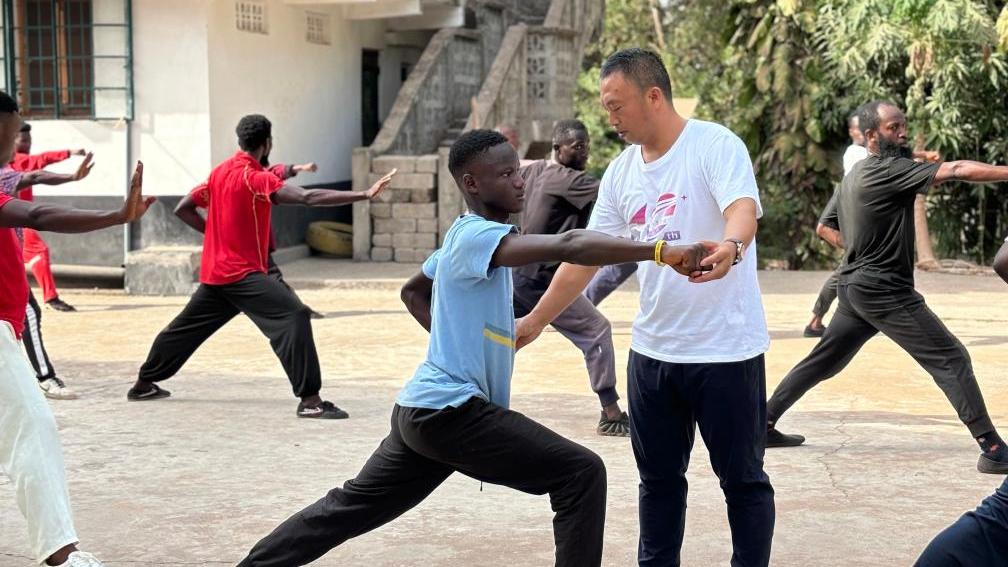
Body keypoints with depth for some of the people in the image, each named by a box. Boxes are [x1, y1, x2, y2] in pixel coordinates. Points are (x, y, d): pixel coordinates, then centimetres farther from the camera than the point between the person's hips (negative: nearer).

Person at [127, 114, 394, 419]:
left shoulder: (219, 171, 9)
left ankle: (143, 384, 38)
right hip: (242, 273, -9)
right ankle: (310, 400, -28)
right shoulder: (255, 178, -16)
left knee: (187, 326, 24)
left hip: (214, 273, 9)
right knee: (294, 316, -18)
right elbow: (310, 197, -27)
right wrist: (364, 195, -33)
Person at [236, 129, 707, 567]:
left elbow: (413, 291, 32)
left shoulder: (466, 237, 14)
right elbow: (567, 246, -31)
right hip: (450, 410, -10)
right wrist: (660, 251, -39)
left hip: (425, 409, 10)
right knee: (581, 475, -11)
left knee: (353, 505, 21)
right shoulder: (475, 236, -16)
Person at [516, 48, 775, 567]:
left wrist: (729, 247, -51)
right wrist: (535, 322, 13)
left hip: (726, 349, -6)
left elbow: (744, 210, -28)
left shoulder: (715, 145, -12)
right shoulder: (620, 173, 8)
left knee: (742, 477, 4)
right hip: (652, 349, 7)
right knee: (658, 475, 16)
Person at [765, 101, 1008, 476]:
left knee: (823, 361, 19)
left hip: (855, 287, 9)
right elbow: (957, 171, -23)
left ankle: (765, 423, 22)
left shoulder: (854, 176, 13)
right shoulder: (888, 170, -15)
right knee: (951, 359, -9)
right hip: (884, 291, -9)